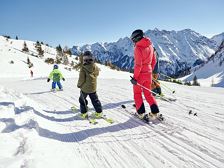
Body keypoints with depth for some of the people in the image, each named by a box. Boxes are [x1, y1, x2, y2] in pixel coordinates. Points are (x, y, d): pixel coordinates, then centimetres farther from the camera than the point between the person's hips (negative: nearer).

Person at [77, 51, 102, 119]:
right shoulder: (96, 67, -7)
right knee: (95, 100, 18)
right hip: (93, 88, 4)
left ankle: (84, 113, 20)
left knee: (82, 100, 17)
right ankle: (99, 112, 24)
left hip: (84, 88, -3)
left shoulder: (83, 68, -21)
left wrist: (79, 85, -1)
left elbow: (81, 79, -19)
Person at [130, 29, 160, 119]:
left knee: (137, 93, 12)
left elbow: (138, 64, -21)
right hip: (148, 73, 7)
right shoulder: (150, 46, 6)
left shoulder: (138, 48, -17)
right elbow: (154, 61, 12)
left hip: (140, 74, -6)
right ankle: (154, 112, 14)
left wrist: (135, 77, -15)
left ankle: (141, 112, 16)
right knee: (148, 93, 17)